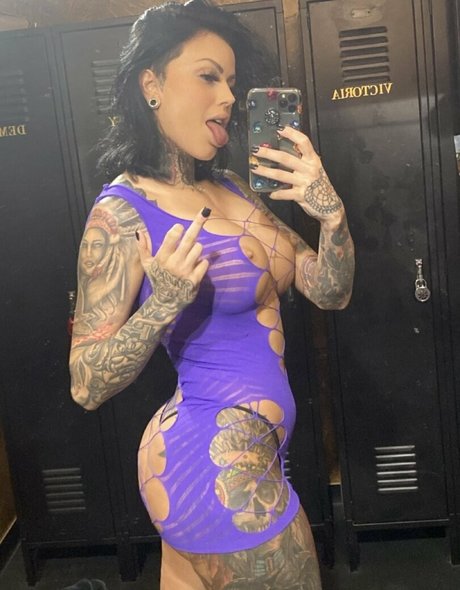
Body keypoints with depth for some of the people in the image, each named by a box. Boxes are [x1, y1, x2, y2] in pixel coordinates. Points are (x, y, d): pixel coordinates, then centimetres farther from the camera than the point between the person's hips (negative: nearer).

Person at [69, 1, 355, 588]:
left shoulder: (230, 188, 4)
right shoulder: (122, 213, -17)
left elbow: (329, 293, 4)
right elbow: (87, 386, -15)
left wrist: (331, 212, -15)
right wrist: (164, 302, -31)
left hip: (250, 447, 7)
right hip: (217, 461, -7)